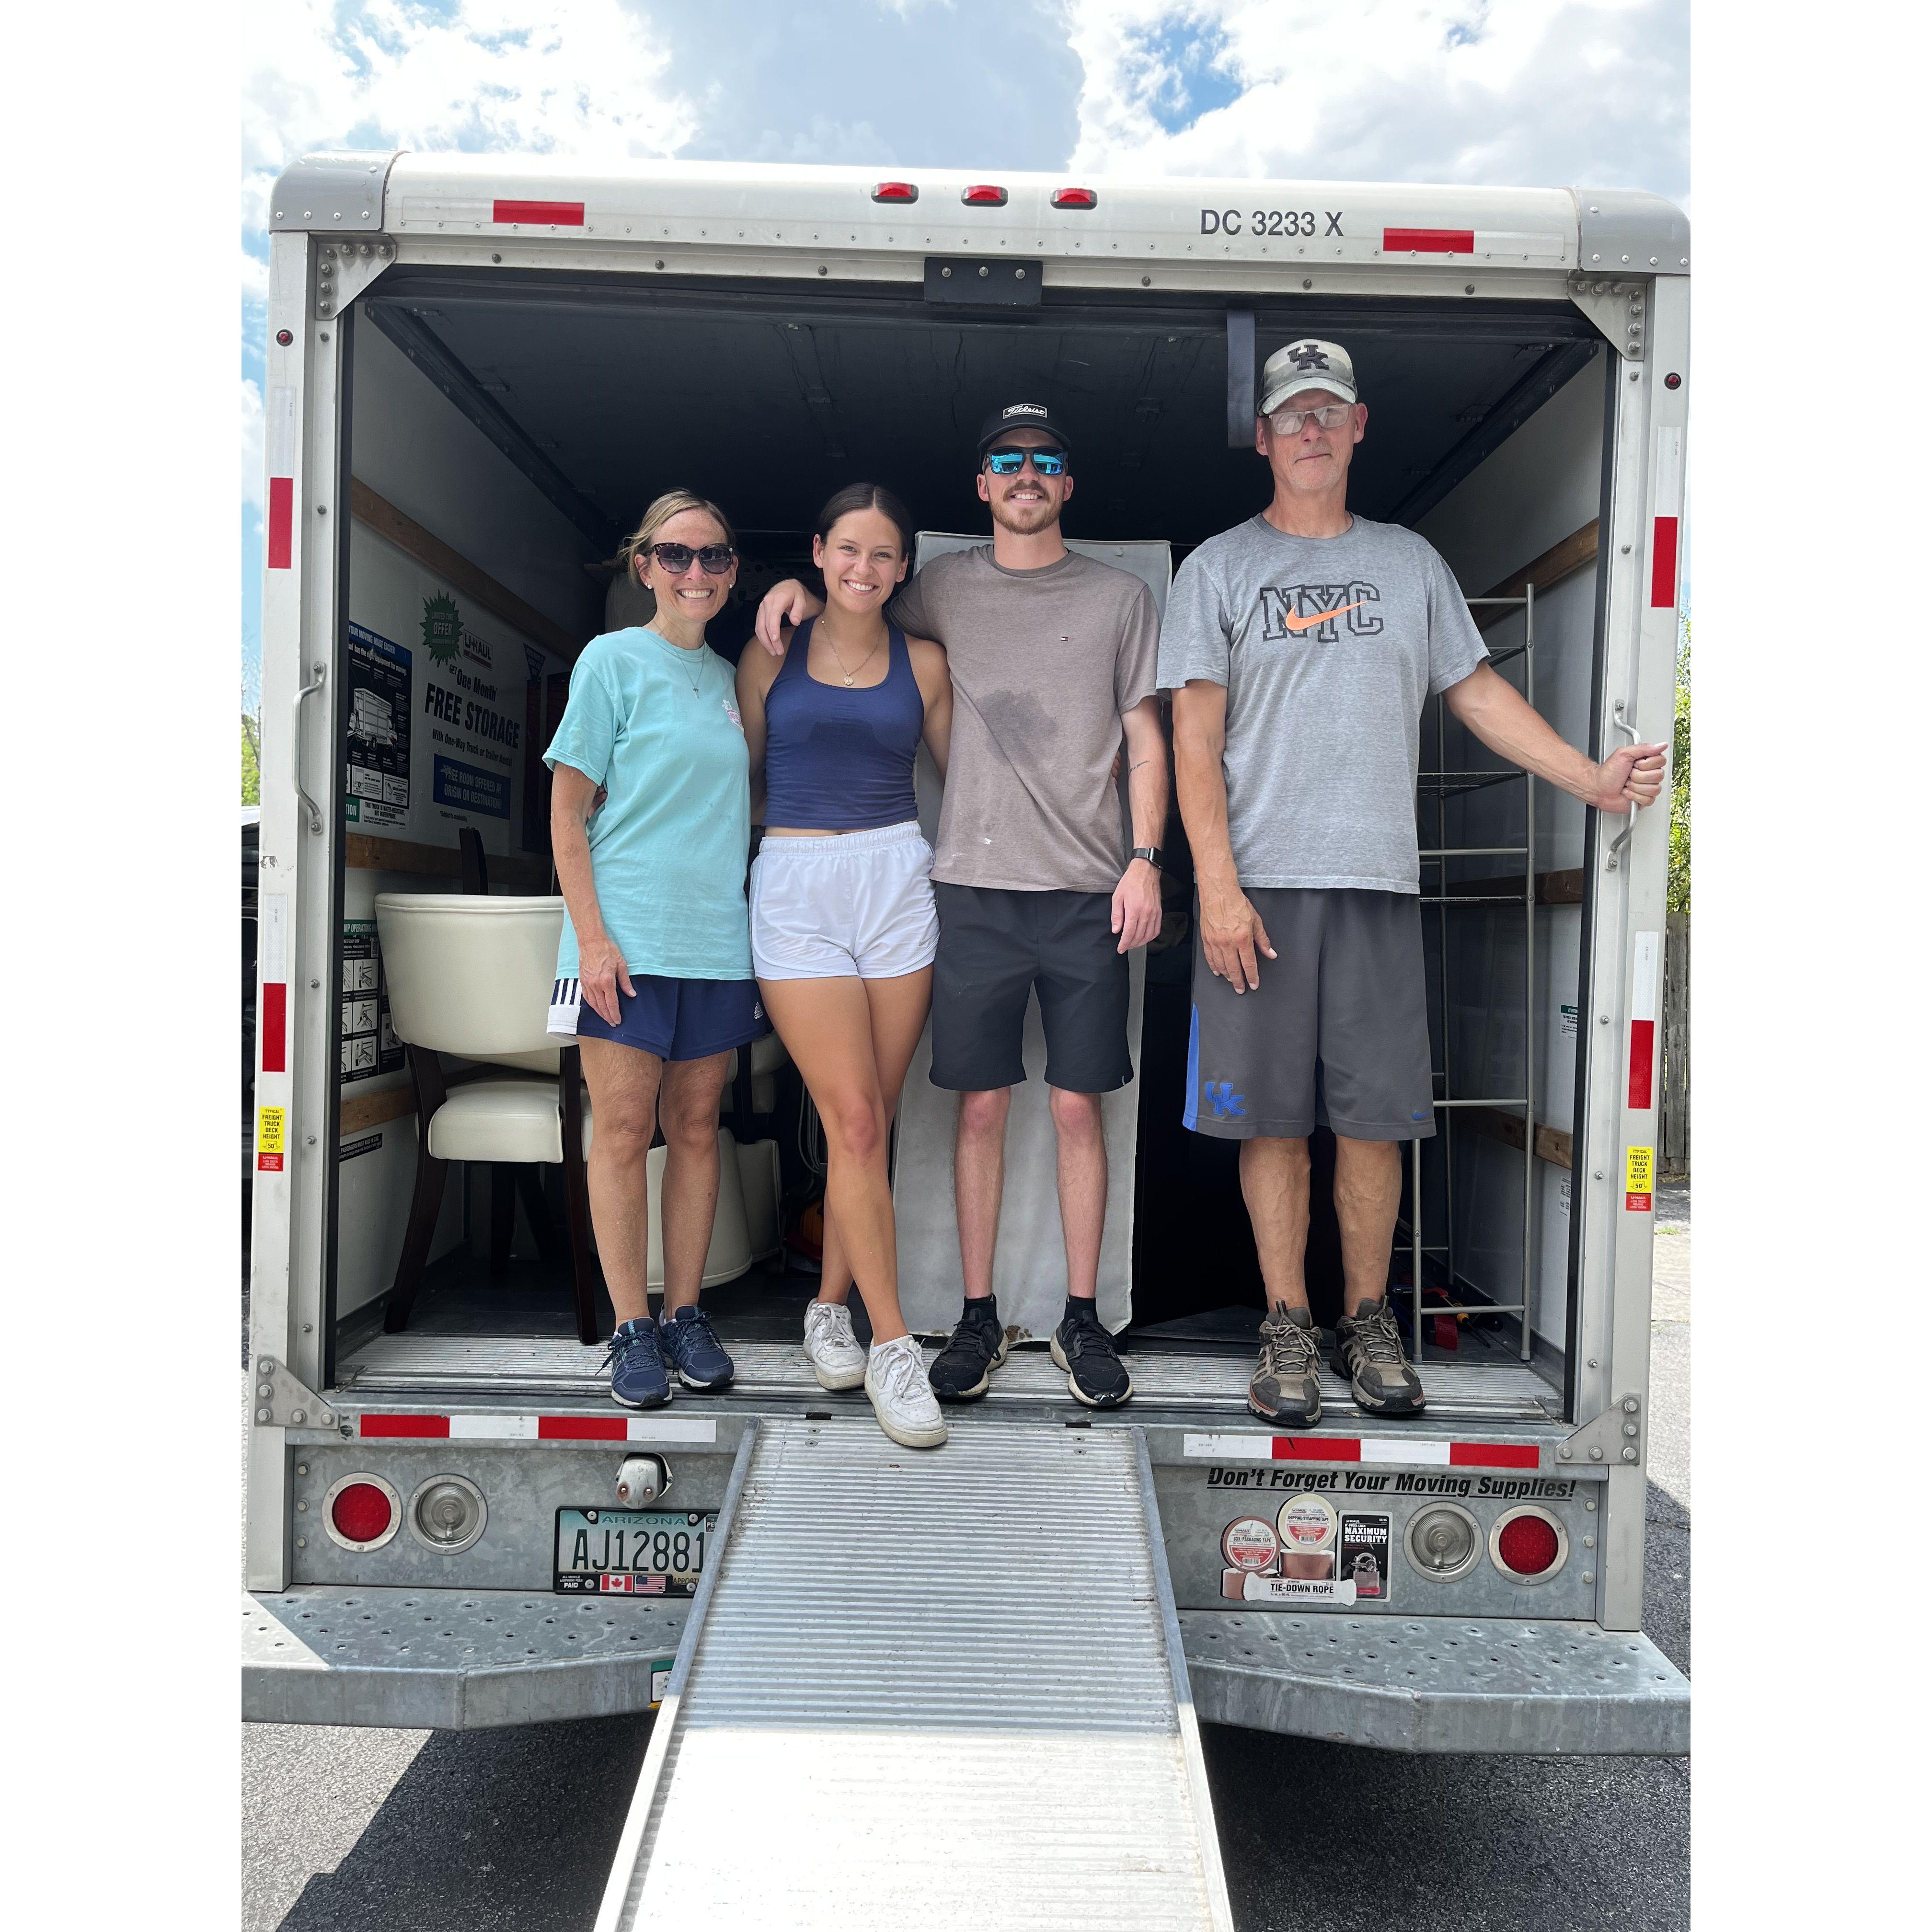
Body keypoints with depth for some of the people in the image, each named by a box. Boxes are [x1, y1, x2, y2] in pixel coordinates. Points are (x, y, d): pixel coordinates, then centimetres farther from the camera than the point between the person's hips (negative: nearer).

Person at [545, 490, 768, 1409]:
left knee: (696, 1128, 8)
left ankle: (686, 1315, 19)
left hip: (716, 937, 5)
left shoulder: (730, 677, 14)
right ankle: (632, 1328, 10)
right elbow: (567, 813, -4)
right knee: (623, 1129, 0)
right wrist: (592, 935, -11)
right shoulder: (613, 660, -1)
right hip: (626, 936, -4)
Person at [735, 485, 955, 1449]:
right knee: (854, 1122, -8)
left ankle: (830, 1306, 24)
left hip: (897, 882, 2)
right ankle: (893, 1348, 2)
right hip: (796, 889, -2)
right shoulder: (769, 659, 9)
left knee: (870, 1121, 4)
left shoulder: (923, 663, 11)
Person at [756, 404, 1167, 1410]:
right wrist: (797, 589, 7)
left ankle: (1082, 1318, 16)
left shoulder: (1120, 597, 10)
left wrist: (1144, 858, -3)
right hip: (975, 884, 1)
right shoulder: (944, 589, 12)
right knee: (981, 1104, 4)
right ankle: (979, 1317, 16)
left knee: (1077, 1106, 3)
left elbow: (1146, 741, 8)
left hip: (1088, 891, 0)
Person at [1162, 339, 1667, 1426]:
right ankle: (1289, 1324, 14)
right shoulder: (1220, 569, 7)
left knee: (1376, 1118, 2)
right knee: (1272, 1119, 1)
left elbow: (1479, 692, 18)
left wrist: (1592, 779, 6)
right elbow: (1195, 740, 0)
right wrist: (1217, 887, -10)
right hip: (1258, 885, -2)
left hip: (1379, 883, 2)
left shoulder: (1409, 561, 17)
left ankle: (1370, 1321, 18)